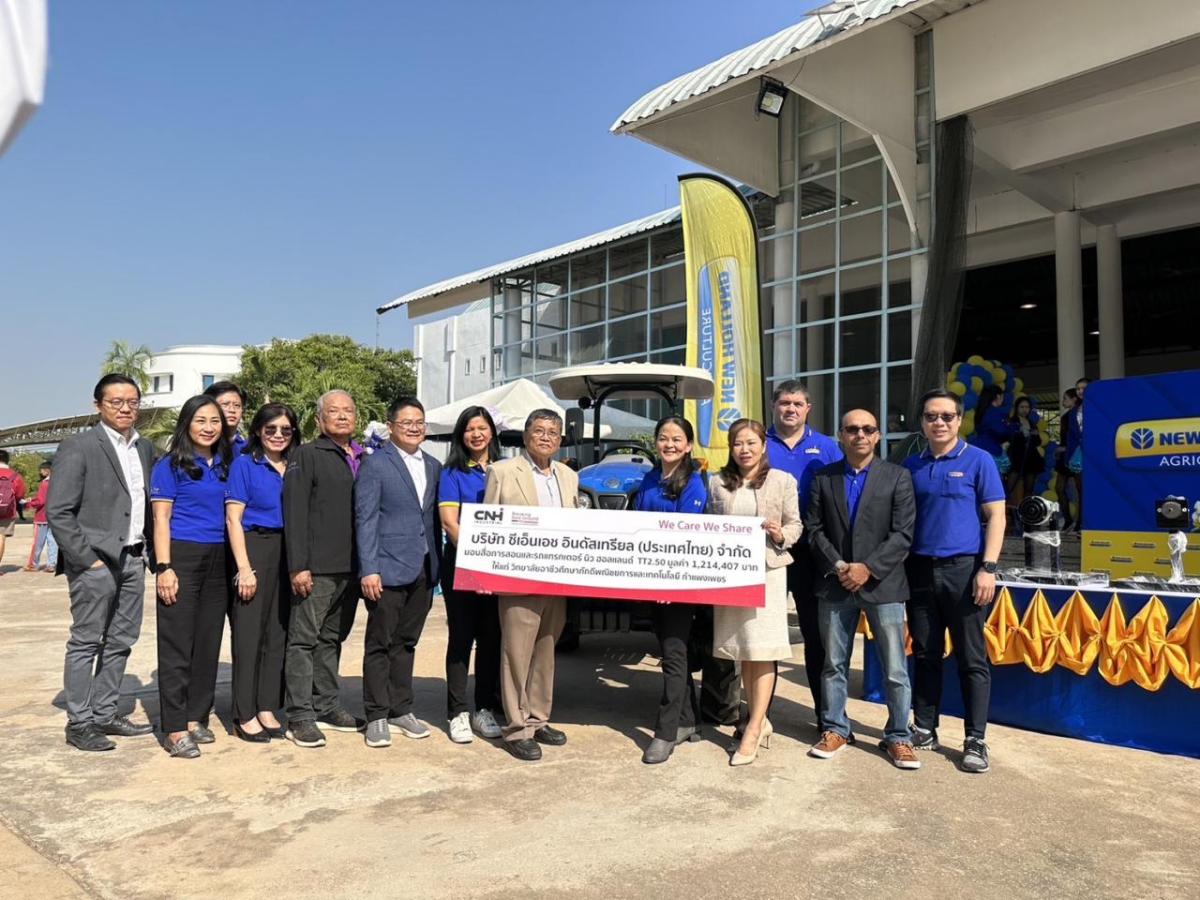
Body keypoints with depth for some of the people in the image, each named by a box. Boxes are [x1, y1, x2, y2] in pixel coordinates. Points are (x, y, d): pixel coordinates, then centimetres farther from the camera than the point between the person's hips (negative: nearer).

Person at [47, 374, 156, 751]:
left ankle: (106, 714, 23)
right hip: (95, 561, -6)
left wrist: (146, 550, 8)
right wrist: (86, 558, -14)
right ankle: (79, 724, 11)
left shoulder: (145, 448, 12)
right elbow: (57, 511, -11)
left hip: (132, 560, 6)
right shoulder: (78, 447, -7)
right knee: (86, 643, 2)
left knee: (120, 642, 12)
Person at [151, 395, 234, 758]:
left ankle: (196, 717, 20)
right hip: (182, 556, -5)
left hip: (217, 560, 5)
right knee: (177, 643, -2)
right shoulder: (170, 465, -1)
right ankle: (175, 728, 3)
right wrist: (164, 567, -14)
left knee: (208, 641, 9)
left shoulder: (225, 465, 12)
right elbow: (161, 519, -5)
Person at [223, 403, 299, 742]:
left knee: (278, 632, 7)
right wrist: (244, 568, -14)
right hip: (254, 549, -4)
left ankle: (267, 709, 17)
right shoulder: (244, 464, -1)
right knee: (249, 632, 0)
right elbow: (233, 518, -6)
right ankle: (245, 715, 9)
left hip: (288, 554, 5)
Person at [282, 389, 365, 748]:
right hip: (316, 569, -6)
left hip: (351, 568, 6)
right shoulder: (305, 455, -2)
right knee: (304, 639, -1)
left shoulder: (363, 460, 15)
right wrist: (298, 566, -15)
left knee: (332, 638, 14)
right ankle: (300, 717, 6)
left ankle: (325, 707, 24)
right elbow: (295, 513, -8)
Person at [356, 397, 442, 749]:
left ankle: (401, 710, 24)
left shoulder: (433, 466, 13)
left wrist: (438, 565, 9)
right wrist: (369, 569, -14)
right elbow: (365, 519, -9)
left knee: (406, 642, 14)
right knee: (380, 644, 4)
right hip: (388, 570, -5)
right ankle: (377, 716, 13)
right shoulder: (375, 464, -4)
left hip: (423, 571, 6)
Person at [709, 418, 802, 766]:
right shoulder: (718, 483, 9)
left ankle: (752, 731, 0)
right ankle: (759, 721, 23)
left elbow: (795, 525, 4)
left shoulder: (783, 481, 2)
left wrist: (780, 535, -16)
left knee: (763, 651, -5)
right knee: (743, 651, 9)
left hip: (768, 571, -3)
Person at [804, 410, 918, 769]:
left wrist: (868, 568, -14)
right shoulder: (823, 477, 8)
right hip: (835, 585, 2)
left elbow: (903, 534, -6)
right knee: (834, 664, 11)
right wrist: (837, 566, -9)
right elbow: (814, 528, 4)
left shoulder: (897, 476, 1)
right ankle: (836, 729, 25)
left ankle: (898, 737, 17)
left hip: (882, 584, -2)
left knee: (895, 669, 2)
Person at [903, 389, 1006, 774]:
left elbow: (996, 516, -3)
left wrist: (988, 568, -12)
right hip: (919, 570, 4)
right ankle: (924, 729, 22)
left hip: (963, 569, -3)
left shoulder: (978, 460, -1)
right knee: (925, 655, 11)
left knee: (972, 658, 3)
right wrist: (900, 566, 6)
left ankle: (975, 739, 13)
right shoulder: (912, 465, 9)